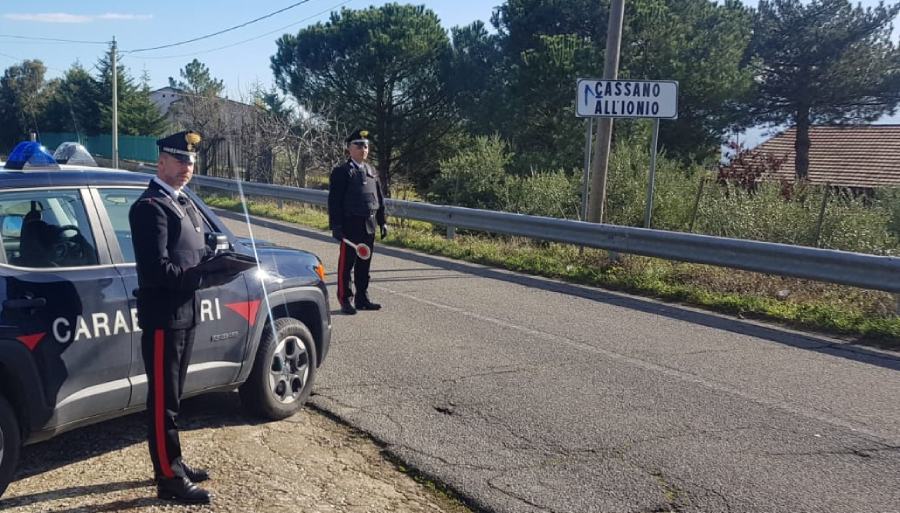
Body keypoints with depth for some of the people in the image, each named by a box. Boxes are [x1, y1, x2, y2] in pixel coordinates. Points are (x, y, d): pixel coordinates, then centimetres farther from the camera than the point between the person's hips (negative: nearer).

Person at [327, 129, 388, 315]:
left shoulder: (372, 171, 14)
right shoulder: (341, 172, -6)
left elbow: (379, 198, 18)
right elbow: (334, 201, -10)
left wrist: (382, 221, 14)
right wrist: (336, 226, -15)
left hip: (369, 226, 6)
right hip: (350, 225, -6)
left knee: (364, 264, 12)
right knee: (346, 264, 1)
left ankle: (362, 298, 21)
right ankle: (345, 300, 8)